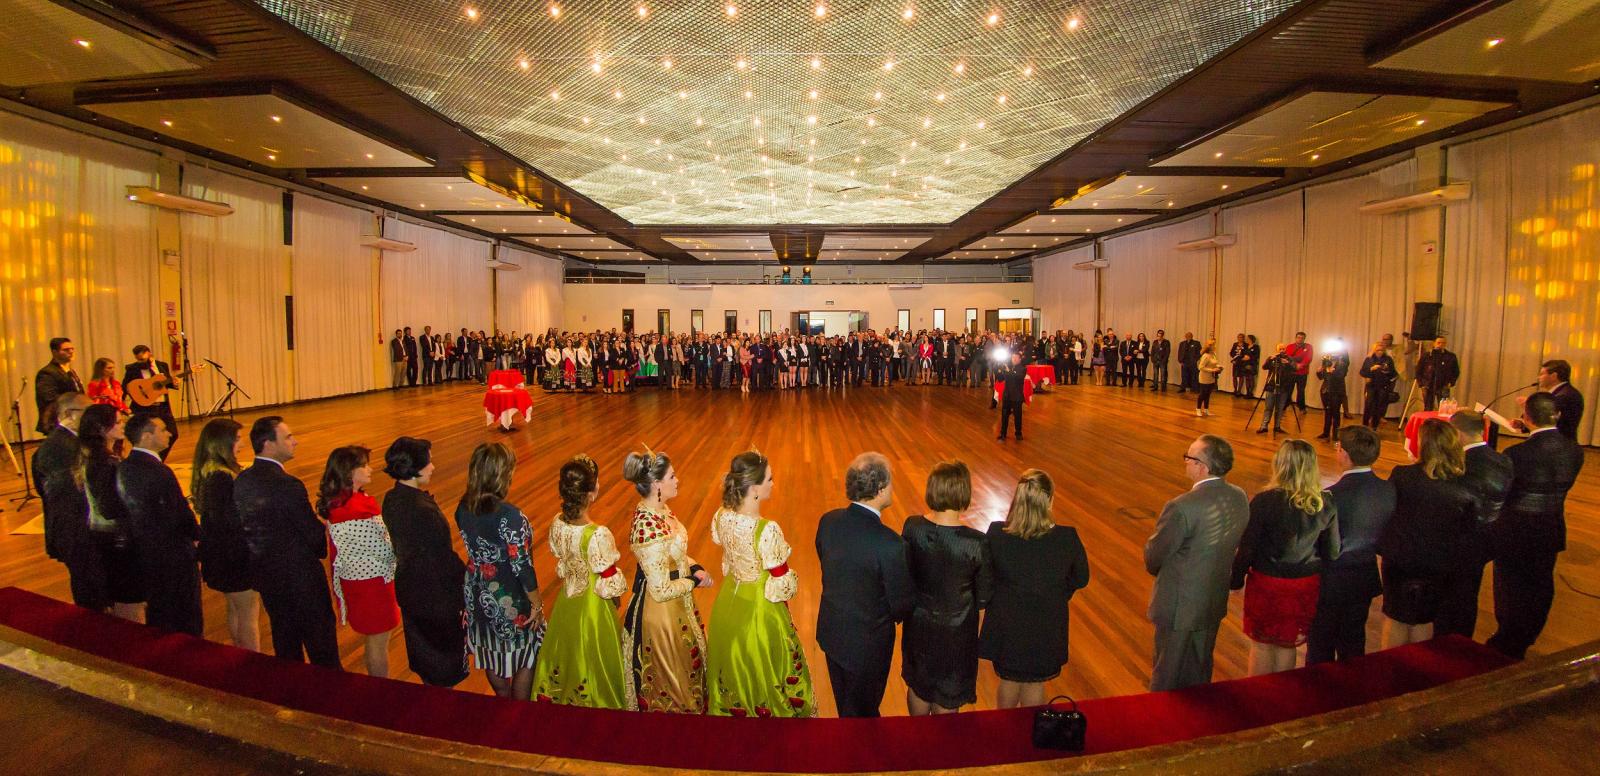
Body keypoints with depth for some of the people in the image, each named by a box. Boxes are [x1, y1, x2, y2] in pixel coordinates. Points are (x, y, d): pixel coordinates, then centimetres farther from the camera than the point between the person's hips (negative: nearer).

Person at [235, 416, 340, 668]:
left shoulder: (241, 481, -3)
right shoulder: (288, 486, -26)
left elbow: (246, 526, 5)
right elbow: (314, 534, -20)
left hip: (266, 575, 7)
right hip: (300, 578, -7)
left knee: (284, 642, 22)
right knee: (321, 645, 9)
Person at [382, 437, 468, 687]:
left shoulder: (391, 499, -6)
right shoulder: (423, 510, -33)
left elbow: (398, 544, 6)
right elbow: (443, 556, -25)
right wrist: (466, 579, -11)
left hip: (407, 586, 8)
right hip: (435, 591, -8)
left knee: (420, 643, 27)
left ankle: (429, 685, 47)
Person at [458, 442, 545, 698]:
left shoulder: (464, 507, -9)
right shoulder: (509, 516, -31)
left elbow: (473, 546, 5)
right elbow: (521, 565, -24)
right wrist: (537, 604, -12)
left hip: (477, 594, 7)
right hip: (509, 598, -7)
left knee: (491, 651, 26)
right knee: (525, 657, 16)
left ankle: (503, 702, 49)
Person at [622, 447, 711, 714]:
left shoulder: (659, 508, -4)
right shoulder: (648, 529, -32)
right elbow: (661, 590, -28)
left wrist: (695, 566, -4)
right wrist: (695, 580, -13)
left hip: (677, 603, 9)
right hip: (661, 610, -9)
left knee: (683, 666, 28)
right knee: (669, 674, 15)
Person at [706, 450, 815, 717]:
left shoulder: (721, 517, -12)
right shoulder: (767, 530, -33)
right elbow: (782, 585, -23)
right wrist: (791, 583, -3)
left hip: (729, 600, 7)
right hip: (759, 608, -6)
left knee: (734, 663, 28)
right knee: (761, 667, 18)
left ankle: (732, 709, 50)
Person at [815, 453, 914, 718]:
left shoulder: (828, 521, -14)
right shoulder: (889, 544, -33)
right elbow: (903, 604, -21)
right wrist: (896, 613, 2)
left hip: (830, 633, 6)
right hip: (867, 645, -6)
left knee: (843, 703, 31)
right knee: (861, 712, 21)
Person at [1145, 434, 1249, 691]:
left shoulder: (1182, 507, -31)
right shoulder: (1240, 498, -8)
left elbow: (1154, 556, -19)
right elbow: (1233, 546, 6)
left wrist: (1156, 570, 4)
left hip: (1179, 606, -7)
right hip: (1215, 601, 7)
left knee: (1167, 675, 14)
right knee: (1200, 671, 27)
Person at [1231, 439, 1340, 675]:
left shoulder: (1264, 501, -22)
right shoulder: (1326, 504, -9)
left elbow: (1247, 548, -16)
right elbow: (1332, 552, 1)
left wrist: (1236, 578, -2)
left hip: (1267, 584, -4)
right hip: (1307, 586, 4)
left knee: (1262, 645, 14)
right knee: (1287, 645, 21)